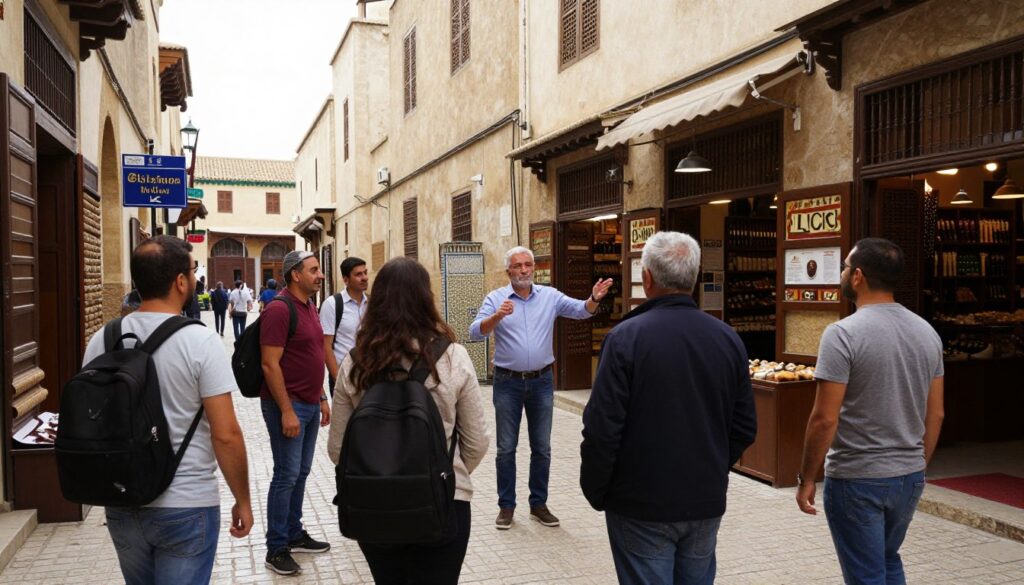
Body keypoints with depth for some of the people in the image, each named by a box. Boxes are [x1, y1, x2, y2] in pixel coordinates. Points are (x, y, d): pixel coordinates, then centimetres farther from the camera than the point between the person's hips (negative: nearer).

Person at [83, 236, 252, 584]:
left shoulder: (102, 340, -1)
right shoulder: (200, 342, -16)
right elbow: (226, 436, -17)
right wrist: (243, 500, -4)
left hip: (122, 505, 5)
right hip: (187, 507, -5)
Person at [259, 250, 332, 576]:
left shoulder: (310, 306, 11)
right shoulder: (279, 309, -16)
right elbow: (270, 365, -20)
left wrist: (321, 398, 17)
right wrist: (286, 410, -21)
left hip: (309, 404, 8)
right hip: (287, 405, -8)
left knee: (301, 473, 16)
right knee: (286, 475, -2)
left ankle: (295, 535, 28)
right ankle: (276, 549, 10)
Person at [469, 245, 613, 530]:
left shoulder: (550, 296, 3)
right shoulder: (496, 298, -4)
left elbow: (581, 310, -7)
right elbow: (475, 332, -15)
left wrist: (594, 299, -30)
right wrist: (497, 316, -34)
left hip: (541, 381, 2)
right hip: (507, 382, -2)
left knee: (542, 448, 10)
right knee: (506, 448, 6)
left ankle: (539, 504, 23)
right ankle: (506, 506, 18)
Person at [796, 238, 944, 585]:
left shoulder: (843, 334, -18)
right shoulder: (927, 332, 3)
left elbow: (825, 419, -20)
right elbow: (935, 414, 8)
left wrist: (807, 478, -9)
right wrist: (918, 466, 19)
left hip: (857, 481, -7)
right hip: (910, 477, 7)